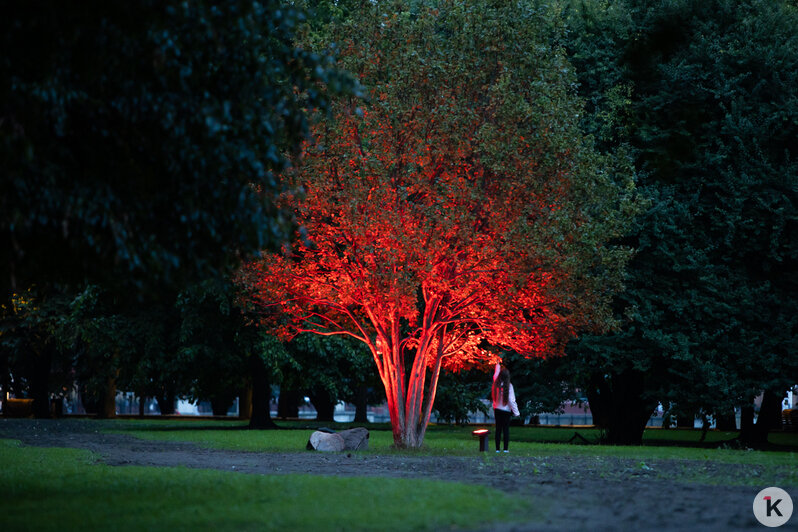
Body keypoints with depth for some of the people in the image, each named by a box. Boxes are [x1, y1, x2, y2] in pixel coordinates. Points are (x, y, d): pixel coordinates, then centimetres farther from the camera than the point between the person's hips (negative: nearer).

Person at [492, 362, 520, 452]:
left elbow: (495, 375, 19)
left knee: (498, 429, 7)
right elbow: (511, 400, -15)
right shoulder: (508, 386, -14)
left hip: (497, 410, 4)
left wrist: (498, 366, 38)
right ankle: (506, 448, -2)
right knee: (506, 429, 1)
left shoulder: (496, 384, -4)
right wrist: (516, 412, -7)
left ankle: (497, 449, 6)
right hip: (506, 410, -3)